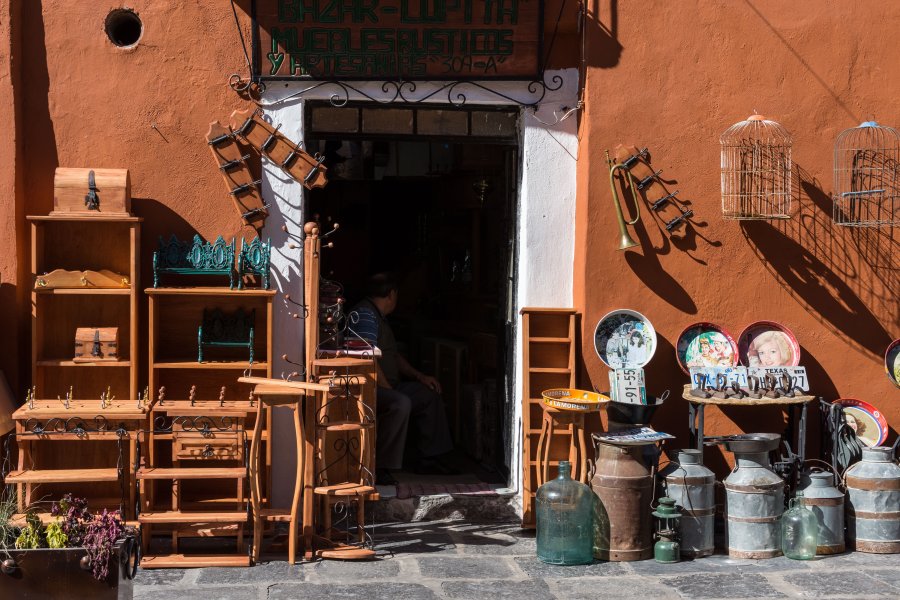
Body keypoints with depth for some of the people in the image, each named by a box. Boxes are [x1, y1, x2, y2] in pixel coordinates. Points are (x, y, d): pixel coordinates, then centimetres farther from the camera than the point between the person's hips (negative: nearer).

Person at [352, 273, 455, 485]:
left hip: (385, 386, 12)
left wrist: (419, 376, 15)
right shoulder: (365, 314, -14)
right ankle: (378, 467, -31)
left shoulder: (379, 317, 22)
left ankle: (429, 459, 16)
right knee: (400, 403, -36)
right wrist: (387, 388, -20)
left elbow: (395, 356, 28)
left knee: (430, 394, 14)